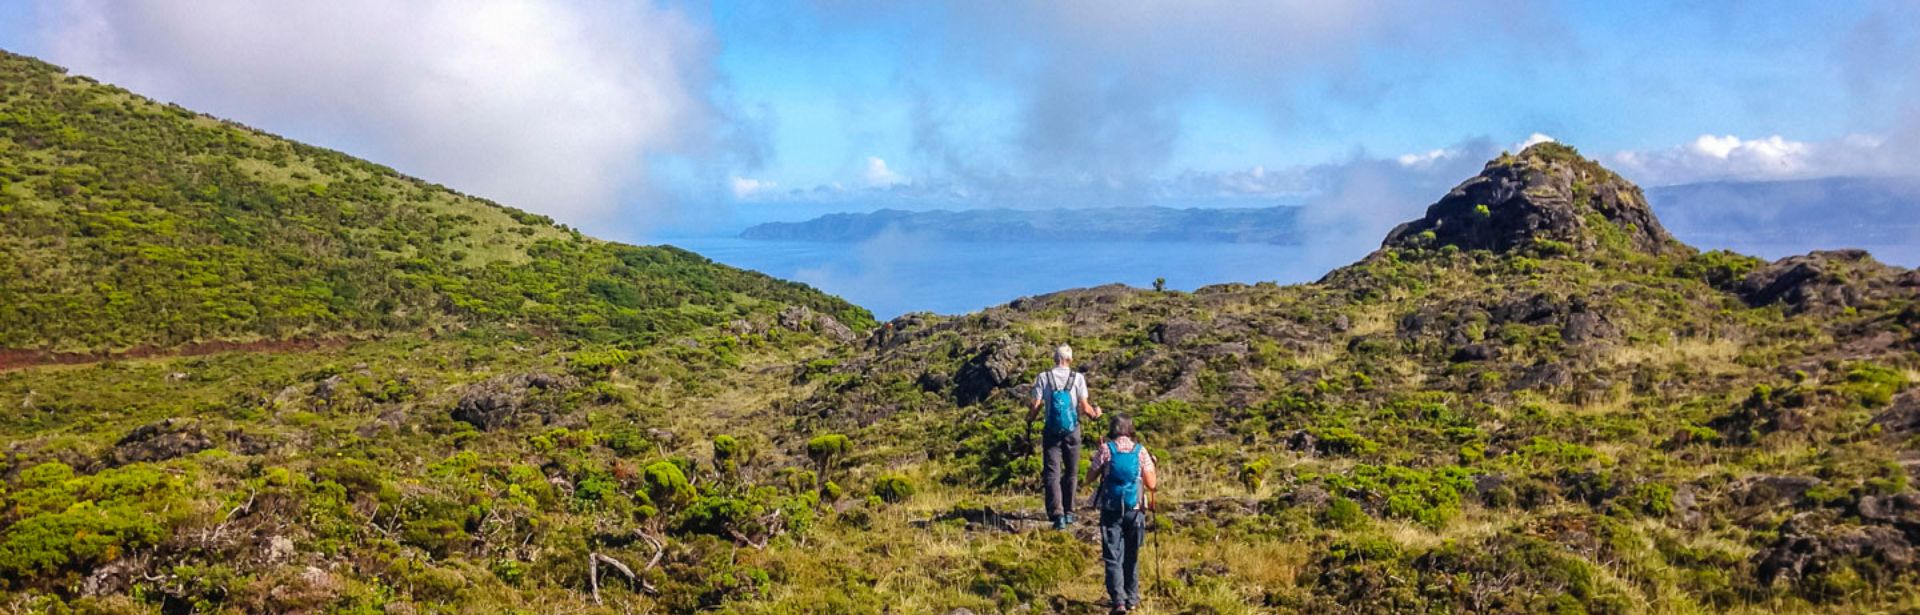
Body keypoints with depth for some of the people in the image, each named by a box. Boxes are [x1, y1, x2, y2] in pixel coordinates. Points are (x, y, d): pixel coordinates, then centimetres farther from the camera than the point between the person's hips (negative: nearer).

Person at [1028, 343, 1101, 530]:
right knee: (1071, 472, 16)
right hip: (1072, 430, 1)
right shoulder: (1078, 378, -2)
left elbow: (1036, 406, -5)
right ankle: (1068, 513, 22)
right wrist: (1095, 413, 16)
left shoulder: (1043, 377, -2)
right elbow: (1085, 408, -5)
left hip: (1052, 431, -1)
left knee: (1052, 472, 0)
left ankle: (1057, 514, -13)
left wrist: (1029, 419, 15)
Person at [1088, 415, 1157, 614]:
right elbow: (1151, 484, -2)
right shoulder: (1140, 450, -1)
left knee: (1113, 557, 1)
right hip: (1134, 510, 2)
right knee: (1131, 557, 17)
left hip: (1111, 510, -2)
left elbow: (1089, 477, 1)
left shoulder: (1106, 449, -4)